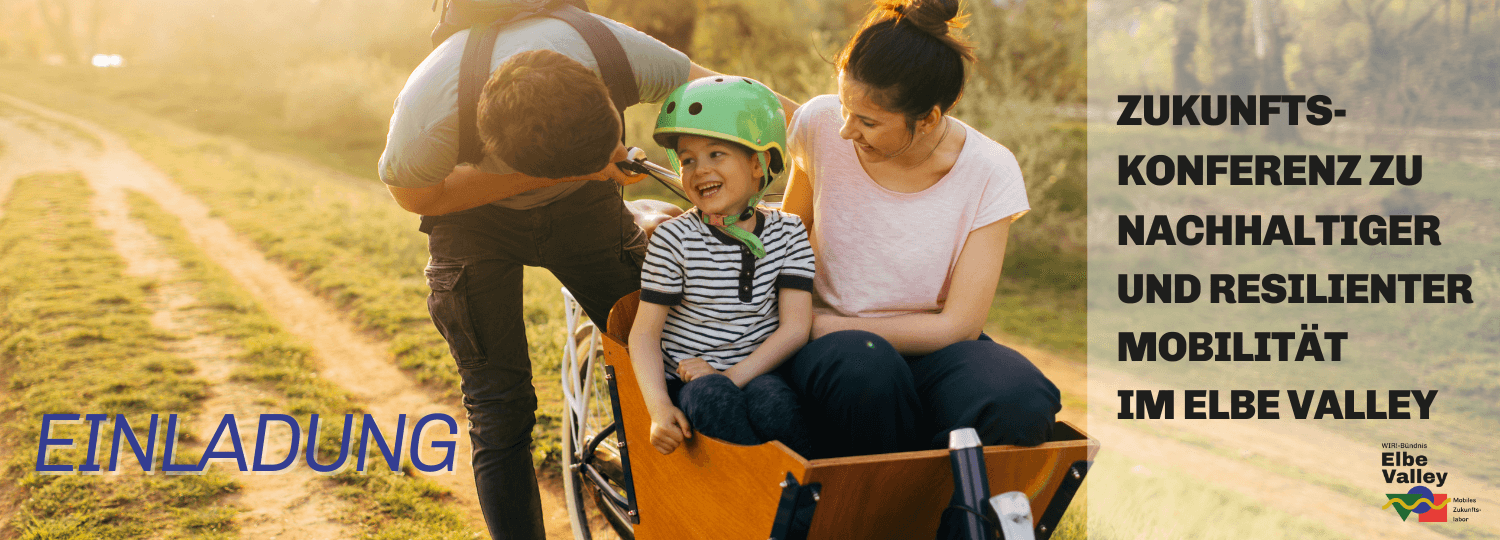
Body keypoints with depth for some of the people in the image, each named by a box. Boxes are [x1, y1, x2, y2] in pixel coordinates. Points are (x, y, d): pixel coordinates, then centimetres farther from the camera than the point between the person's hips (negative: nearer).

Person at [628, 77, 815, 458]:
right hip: (689, 380, -1)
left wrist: (732, 377, -18)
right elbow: (645, 332, -3)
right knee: (713, 399, -34)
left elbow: (795, 327, -4)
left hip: (757, 372, 1)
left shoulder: (788, 233, 3)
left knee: (773, 402, -33)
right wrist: (659, 408, -20)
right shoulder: (674, 239, -2)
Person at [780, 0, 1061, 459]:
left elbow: (958, 324, -12)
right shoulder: (820, 125, -8)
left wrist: (824, 324, -16)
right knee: (867, 367, -38)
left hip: (928, 347, 0)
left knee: (1021, 404, -33)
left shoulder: (989, 173, -12)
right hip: (829, 344, 0)